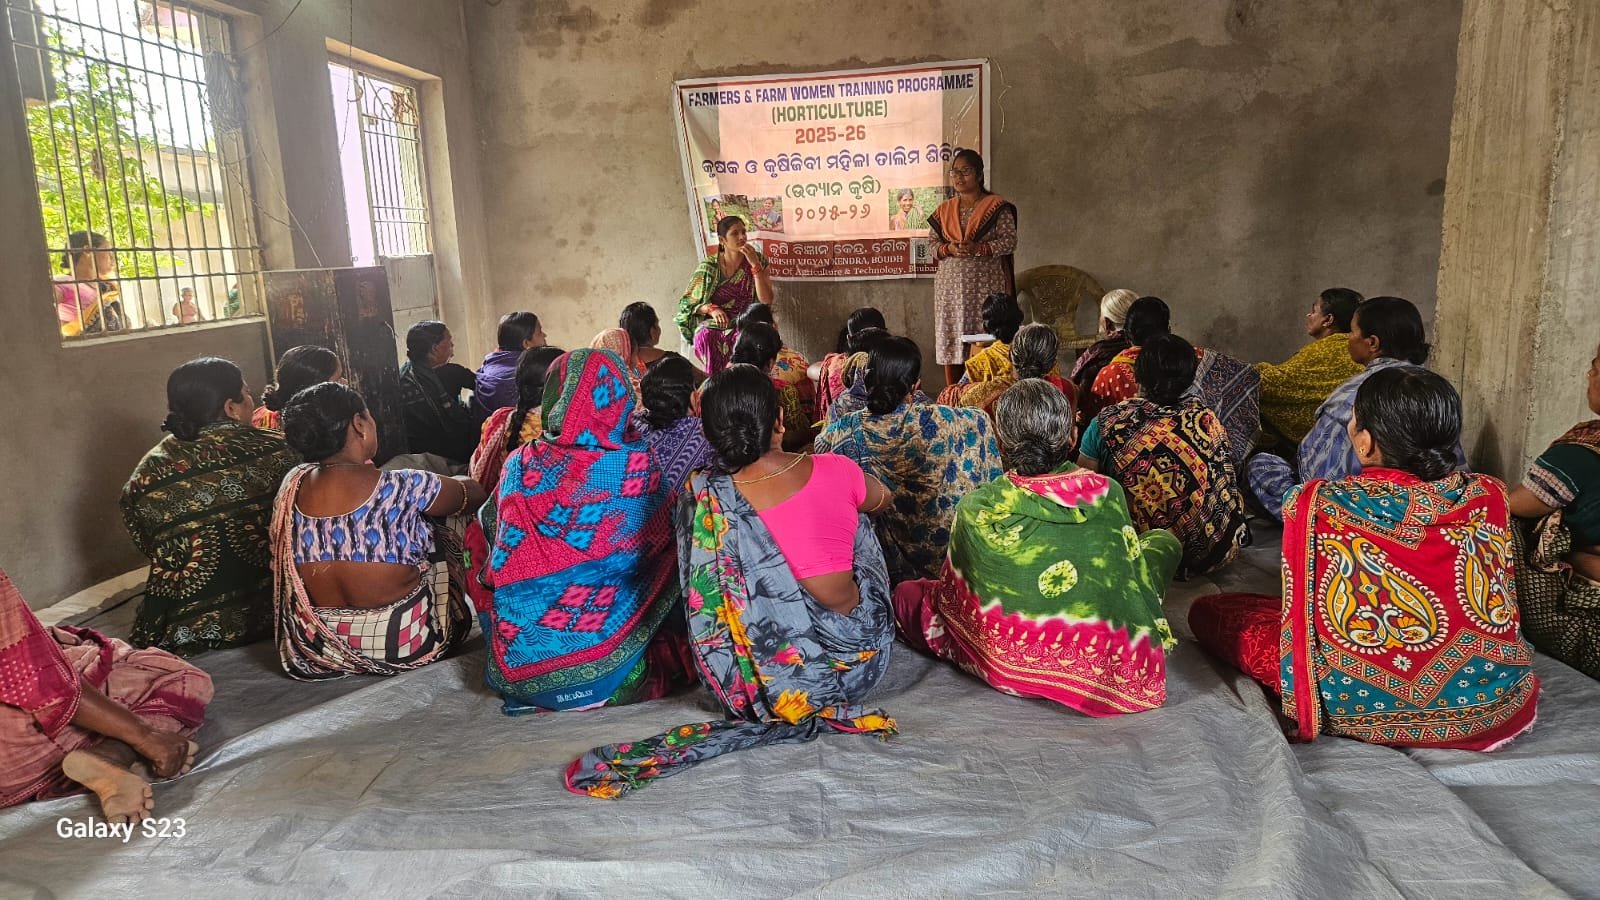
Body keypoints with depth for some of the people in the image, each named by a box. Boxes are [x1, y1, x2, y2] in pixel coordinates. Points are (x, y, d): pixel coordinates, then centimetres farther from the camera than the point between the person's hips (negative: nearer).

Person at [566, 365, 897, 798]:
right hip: (861, 662, -1)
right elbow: (880, 499, 14)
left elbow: (706, 598, -1)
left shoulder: (705, 496, -16)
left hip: (776, 681, 2)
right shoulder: (835, 471, -11)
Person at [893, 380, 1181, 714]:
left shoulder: (977, 509, -19)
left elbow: (953, 594, -2)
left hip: (1006, 669, -1)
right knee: (1164, 541, 21)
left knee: (907, 594, 19)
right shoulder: (1108, 493, -14)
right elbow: (1126, 568, 5)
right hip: (1103, 664, 1)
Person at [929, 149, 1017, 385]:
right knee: (949, 342, 2)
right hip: (950, 286, 4)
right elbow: (933, 245, 14)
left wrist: (978, 248, -17)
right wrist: (948, 249, -8)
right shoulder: (944, 210, 15)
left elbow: (1010, 241, -4)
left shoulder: (997, 207, 2)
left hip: (985, 285, -4)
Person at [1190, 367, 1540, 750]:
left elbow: (1305, 608, -8)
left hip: (1365, 710, -4)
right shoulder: (1490, 497, -10)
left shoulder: (1317, 505, -23)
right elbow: (1500, 602, 6)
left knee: (1208, 612, 8)